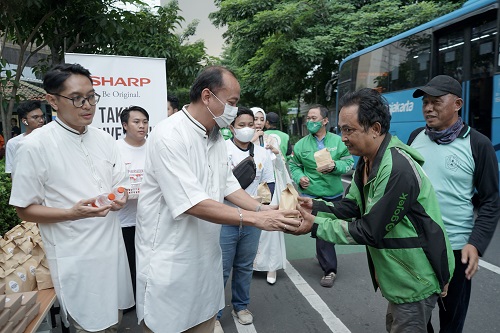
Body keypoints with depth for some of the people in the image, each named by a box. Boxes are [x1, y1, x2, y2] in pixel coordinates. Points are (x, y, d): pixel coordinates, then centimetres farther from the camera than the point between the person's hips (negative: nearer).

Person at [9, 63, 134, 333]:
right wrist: (71, 213, -24)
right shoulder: (35, 146, -13)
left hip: (111, 245, 5)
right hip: (74, 255, -5)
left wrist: (120, 197, -11)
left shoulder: (104, 139, 3)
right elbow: (25, 209, -8)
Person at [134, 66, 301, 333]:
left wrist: (263, 209, -6)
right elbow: (194, 204, -27)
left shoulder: (215, 136, 6)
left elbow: (228, 185, 10)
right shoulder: (169, 136, -22)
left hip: (205, 255, 7)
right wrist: (256, 219, -25)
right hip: (169, 260, -7)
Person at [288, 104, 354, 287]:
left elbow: (349, 162, 1)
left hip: (334, 194, 1)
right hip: (312, 195, -1)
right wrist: (299, 177, -11)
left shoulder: (338, 141, 1)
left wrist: (334, 166, -18)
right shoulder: (301, 144, 1)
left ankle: (323, 255, 40)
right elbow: (294, 166, 8)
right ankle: (329, 269, 12)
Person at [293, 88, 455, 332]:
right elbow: (351, 206, 2)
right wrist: (315, 207, -14)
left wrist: (315, 226, -24)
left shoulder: (398, 170, -30)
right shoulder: (367, 162, 2)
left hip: (416, 280, -9)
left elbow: (369, 231, -28)